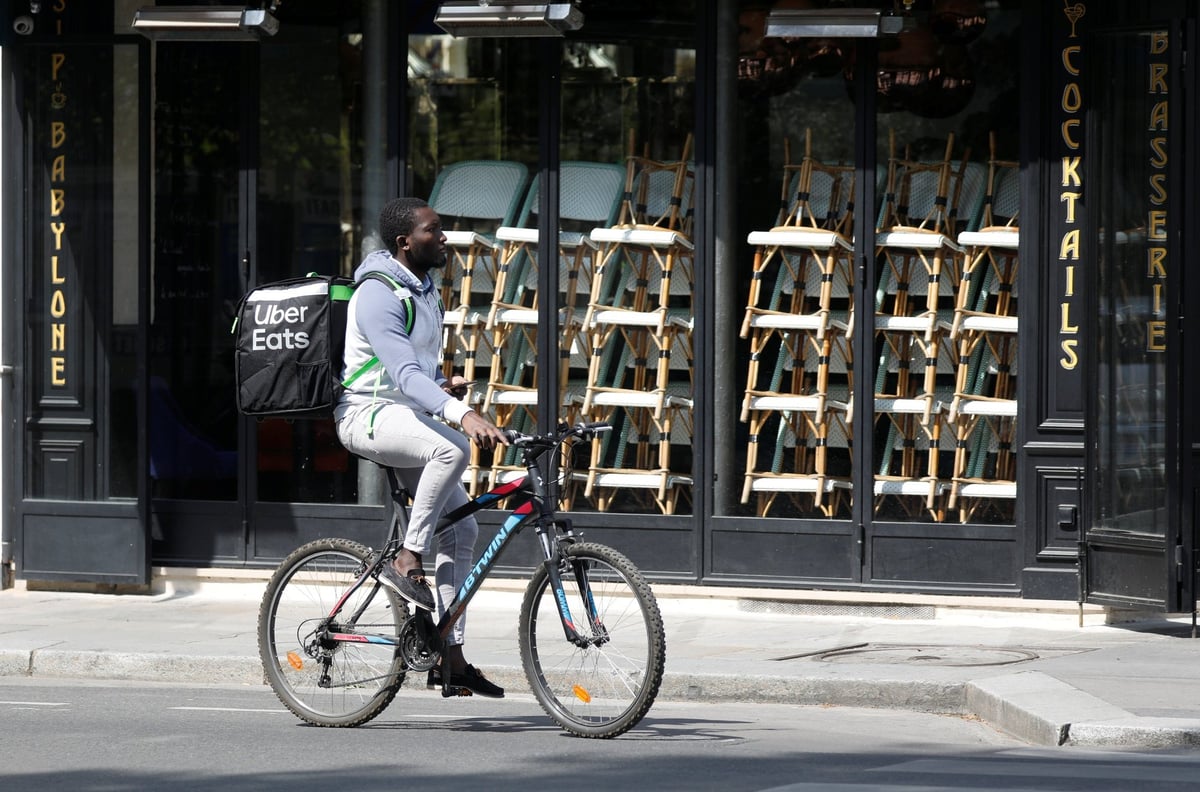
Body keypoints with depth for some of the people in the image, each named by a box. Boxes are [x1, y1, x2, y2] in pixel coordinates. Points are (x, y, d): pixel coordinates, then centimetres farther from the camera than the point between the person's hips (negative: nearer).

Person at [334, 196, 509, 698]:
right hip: (367, 415, -9)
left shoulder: (425, 288, 13)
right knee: (452, 448, -36)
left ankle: (451, 658, 4)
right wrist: (460, 414, -44)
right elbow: (403, 372, -31)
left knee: (461, 528, 1)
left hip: (409, 414, 9)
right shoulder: (379, 294, -18)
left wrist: (443, 384, 3)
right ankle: (406, 561, -24)